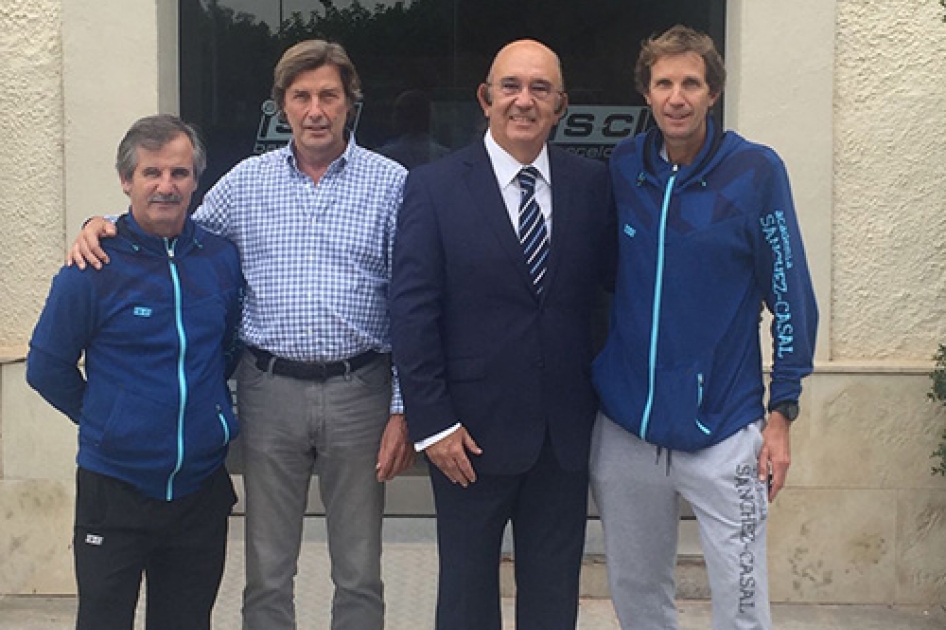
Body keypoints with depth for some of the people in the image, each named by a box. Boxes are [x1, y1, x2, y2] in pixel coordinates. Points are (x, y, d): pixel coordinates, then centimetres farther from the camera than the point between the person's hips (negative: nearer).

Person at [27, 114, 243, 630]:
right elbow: (46, 369, -1)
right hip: (116, 488, -3)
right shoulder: (94, 268, -10)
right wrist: (106, 422, 5)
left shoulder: (222, 259, 1)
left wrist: (213, 412, 8)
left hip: (201, 487, 3)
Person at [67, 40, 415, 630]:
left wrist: (403, 409, -6)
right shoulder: (245, 182, 6)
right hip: (270, 386, 2)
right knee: (267, 575, 12)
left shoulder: (391, 183, -1)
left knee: (360, 575, 10)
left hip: (359, 389, -1)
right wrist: (104, 224, 0)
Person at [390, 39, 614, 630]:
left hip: (567, 429, 2)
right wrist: (432, 421, -11)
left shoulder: (593, 183, 3)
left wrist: (606, 399, 1)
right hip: (473, 430, -2)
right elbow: (413, 312, -7)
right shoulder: (434, 187, -5)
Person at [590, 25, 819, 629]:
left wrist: (782, 412, -5)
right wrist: (588, 387, 9)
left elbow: (791, 295, -3)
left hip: (723, 430, -3)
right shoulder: (621, 168, 2)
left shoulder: (755, 170, -6)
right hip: (622, 429, 3)